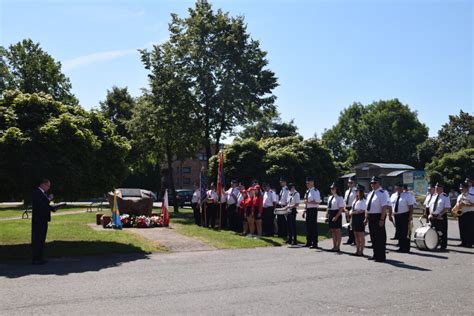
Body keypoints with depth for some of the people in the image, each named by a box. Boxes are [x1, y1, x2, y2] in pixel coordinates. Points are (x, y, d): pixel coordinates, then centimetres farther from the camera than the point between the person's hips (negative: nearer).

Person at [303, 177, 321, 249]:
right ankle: (309, 242, 23)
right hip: (307, 210, 8)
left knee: (313, 227, -3)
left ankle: (314, 244, 3)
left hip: (313, 210, -8)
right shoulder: (307, 191, 15)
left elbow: (318, 202, -19)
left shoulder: (315, 191, -11)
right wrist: (304, 211, 17)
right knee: (308, 227, 13)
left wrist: (308, 202, -22)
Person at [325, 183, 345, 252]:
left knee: (337, 231, 0)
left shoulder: (339, 198, -11)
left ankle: (338, 247, 7)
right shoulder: (330, 197, 13)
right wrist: (327, 216, 11)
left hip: (337, 215, -8)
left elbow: (341, 209, -16)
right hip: (330, 215, 8)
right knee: (332, 231, 11)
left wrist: (336, 217, -21)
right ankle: (334, 246, 20)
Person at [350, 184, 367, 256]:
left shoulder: (363, 200, -13)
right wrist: (351, 212, 2)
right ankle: (357, 250, 19)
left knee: (361, 236, -1)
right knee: (356, 235, 12)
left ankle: (361, 251, 5)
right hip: (354, 218, 9)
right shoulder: (355, 200, 15)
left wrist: (353, 212, -14)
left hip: (360, 218, -9)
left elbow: (362, 210, -18)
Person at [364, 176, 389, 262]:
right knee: (373, 236, 15)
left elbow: (384, 207, -18)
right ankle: (375, 255, 27)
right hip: (371, 217, 9)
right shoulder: (370, 193, 14)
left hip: (378, 216, -8)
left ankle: (381, 257, 7)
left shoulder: (382, 193, -12)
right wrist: (366, 218, 14)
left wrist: (382, 219, -22)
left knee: (380, 237, -1)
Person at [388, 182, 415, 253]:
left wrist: (410, 217, -18)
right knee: (399, 232, 10)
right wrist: (390, 215, 8)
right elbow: (391, 206, 15)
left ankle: (406, 248, 4)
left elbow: (411, 207, -11)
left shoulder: (408, 195, -6)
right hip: (396, 216, 6)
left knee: (405, 233, -2)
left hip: (405, 215, -6)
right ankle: (401, 247, 19)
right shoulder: (393, 196, 13)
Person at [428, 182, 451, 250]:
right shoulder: (434, 196, 14)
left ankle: (443, 246, 7)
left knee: (442, 232, 0)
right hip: (433, 216, 6)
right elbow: (430, 206, 17)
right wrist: (430, 214, 1)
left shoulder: (445, 197, -5)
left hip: (441, 217, -6)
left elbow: (447, 208, -11)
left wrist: (440, 214, -18)